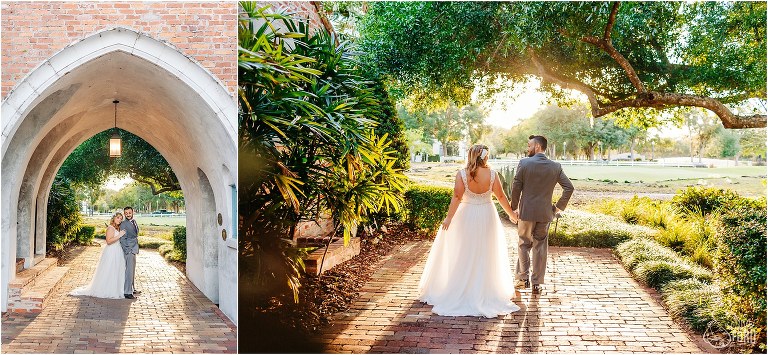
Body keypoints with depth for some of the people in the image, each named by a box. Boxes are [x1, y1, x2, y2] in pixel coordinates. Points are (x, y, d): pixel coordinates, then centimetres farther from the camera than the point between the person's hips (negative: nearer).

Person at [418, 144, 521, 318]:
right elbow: (501, 196, -3)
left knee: (463, 255, 12)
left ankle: (459, 291, 19)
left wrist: (449, 218, -9)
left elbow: (457, 197, -17)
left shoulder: (462, 174, -15)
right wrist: (511, 213, 11)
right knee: (486, 256, 14)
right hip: (487, 218, 1)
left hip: (466, 216, -1)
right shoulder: (491, 174, -10)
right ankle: (486, 291, 24)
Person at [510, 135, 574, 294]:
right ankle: (536, 283, 13)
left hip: (526, 212, -2)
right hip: (545, 213, 2)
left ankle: (523, 278, 16)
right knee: (540, 247, 10)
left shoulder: (524, 163, -10)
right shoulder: (555, 166, -1)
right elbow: (569, 187, -1)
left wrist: (514, 208, 3)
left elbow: (516, 187, -9)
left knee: (523, 245, 15)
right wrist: (559, 206, 9)